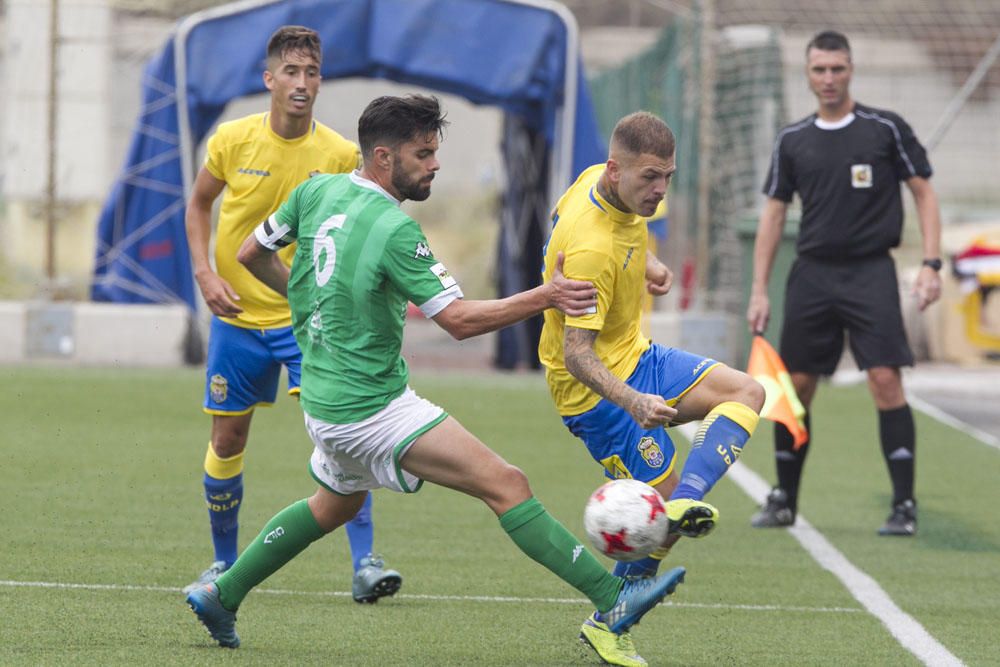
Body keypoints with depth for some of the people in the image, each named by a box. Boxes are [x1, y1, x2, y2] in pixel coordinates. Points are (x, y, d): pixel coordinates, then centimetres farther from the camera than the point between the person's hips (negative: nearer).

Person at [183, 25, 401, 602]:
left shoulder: (341, 154, -9)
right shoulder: (234, 140, -7)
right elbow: (199, 204, 10)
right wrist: (205, 272, -3)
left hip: (308, 317, -1)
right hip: (238, 316, 2)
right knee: (227, 441, 8)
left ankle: (365, 564, -15)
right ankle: (225, 564, 28)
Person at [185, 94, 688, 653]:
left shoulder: (319, 191, 3)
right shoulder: (393, 229, -20)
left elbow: (252, 254, 16)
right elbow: (459, 320, -21)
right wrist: (544, 297, -21)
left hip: (324, 398, 9)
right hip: (371, 408, -9)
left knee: (336, 504, 34)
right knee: (506, 484, -13)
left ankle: (222, 596, 38)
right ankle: (613, 596, -18)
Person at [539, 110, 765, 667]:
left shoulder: (599, 181, -4)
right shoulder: (590, 249, -31)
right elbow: (576, 354, -32)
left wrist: (647, 263, 9)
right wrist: (632, 402, -45)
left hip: (635, 357, 9)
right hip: (596, 387, -9)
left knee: (747, 393, -3)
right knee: (661, 505, -6)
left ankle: (687, 497, -14)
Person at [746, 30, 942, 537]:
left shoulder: (885, 129, 0)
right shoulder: (792, 142, 9)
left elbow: (923, 193, 3)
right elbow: (773, 214, 12)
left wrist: (931, 265, -8)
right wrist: (760, 290, 6)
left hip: (870, 272, -3)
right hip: (812, 275, 3)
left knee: (885, 380, -13)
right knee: (794, 387, 3)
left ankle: (904, 506, -9)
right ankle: (784, 501, 17)